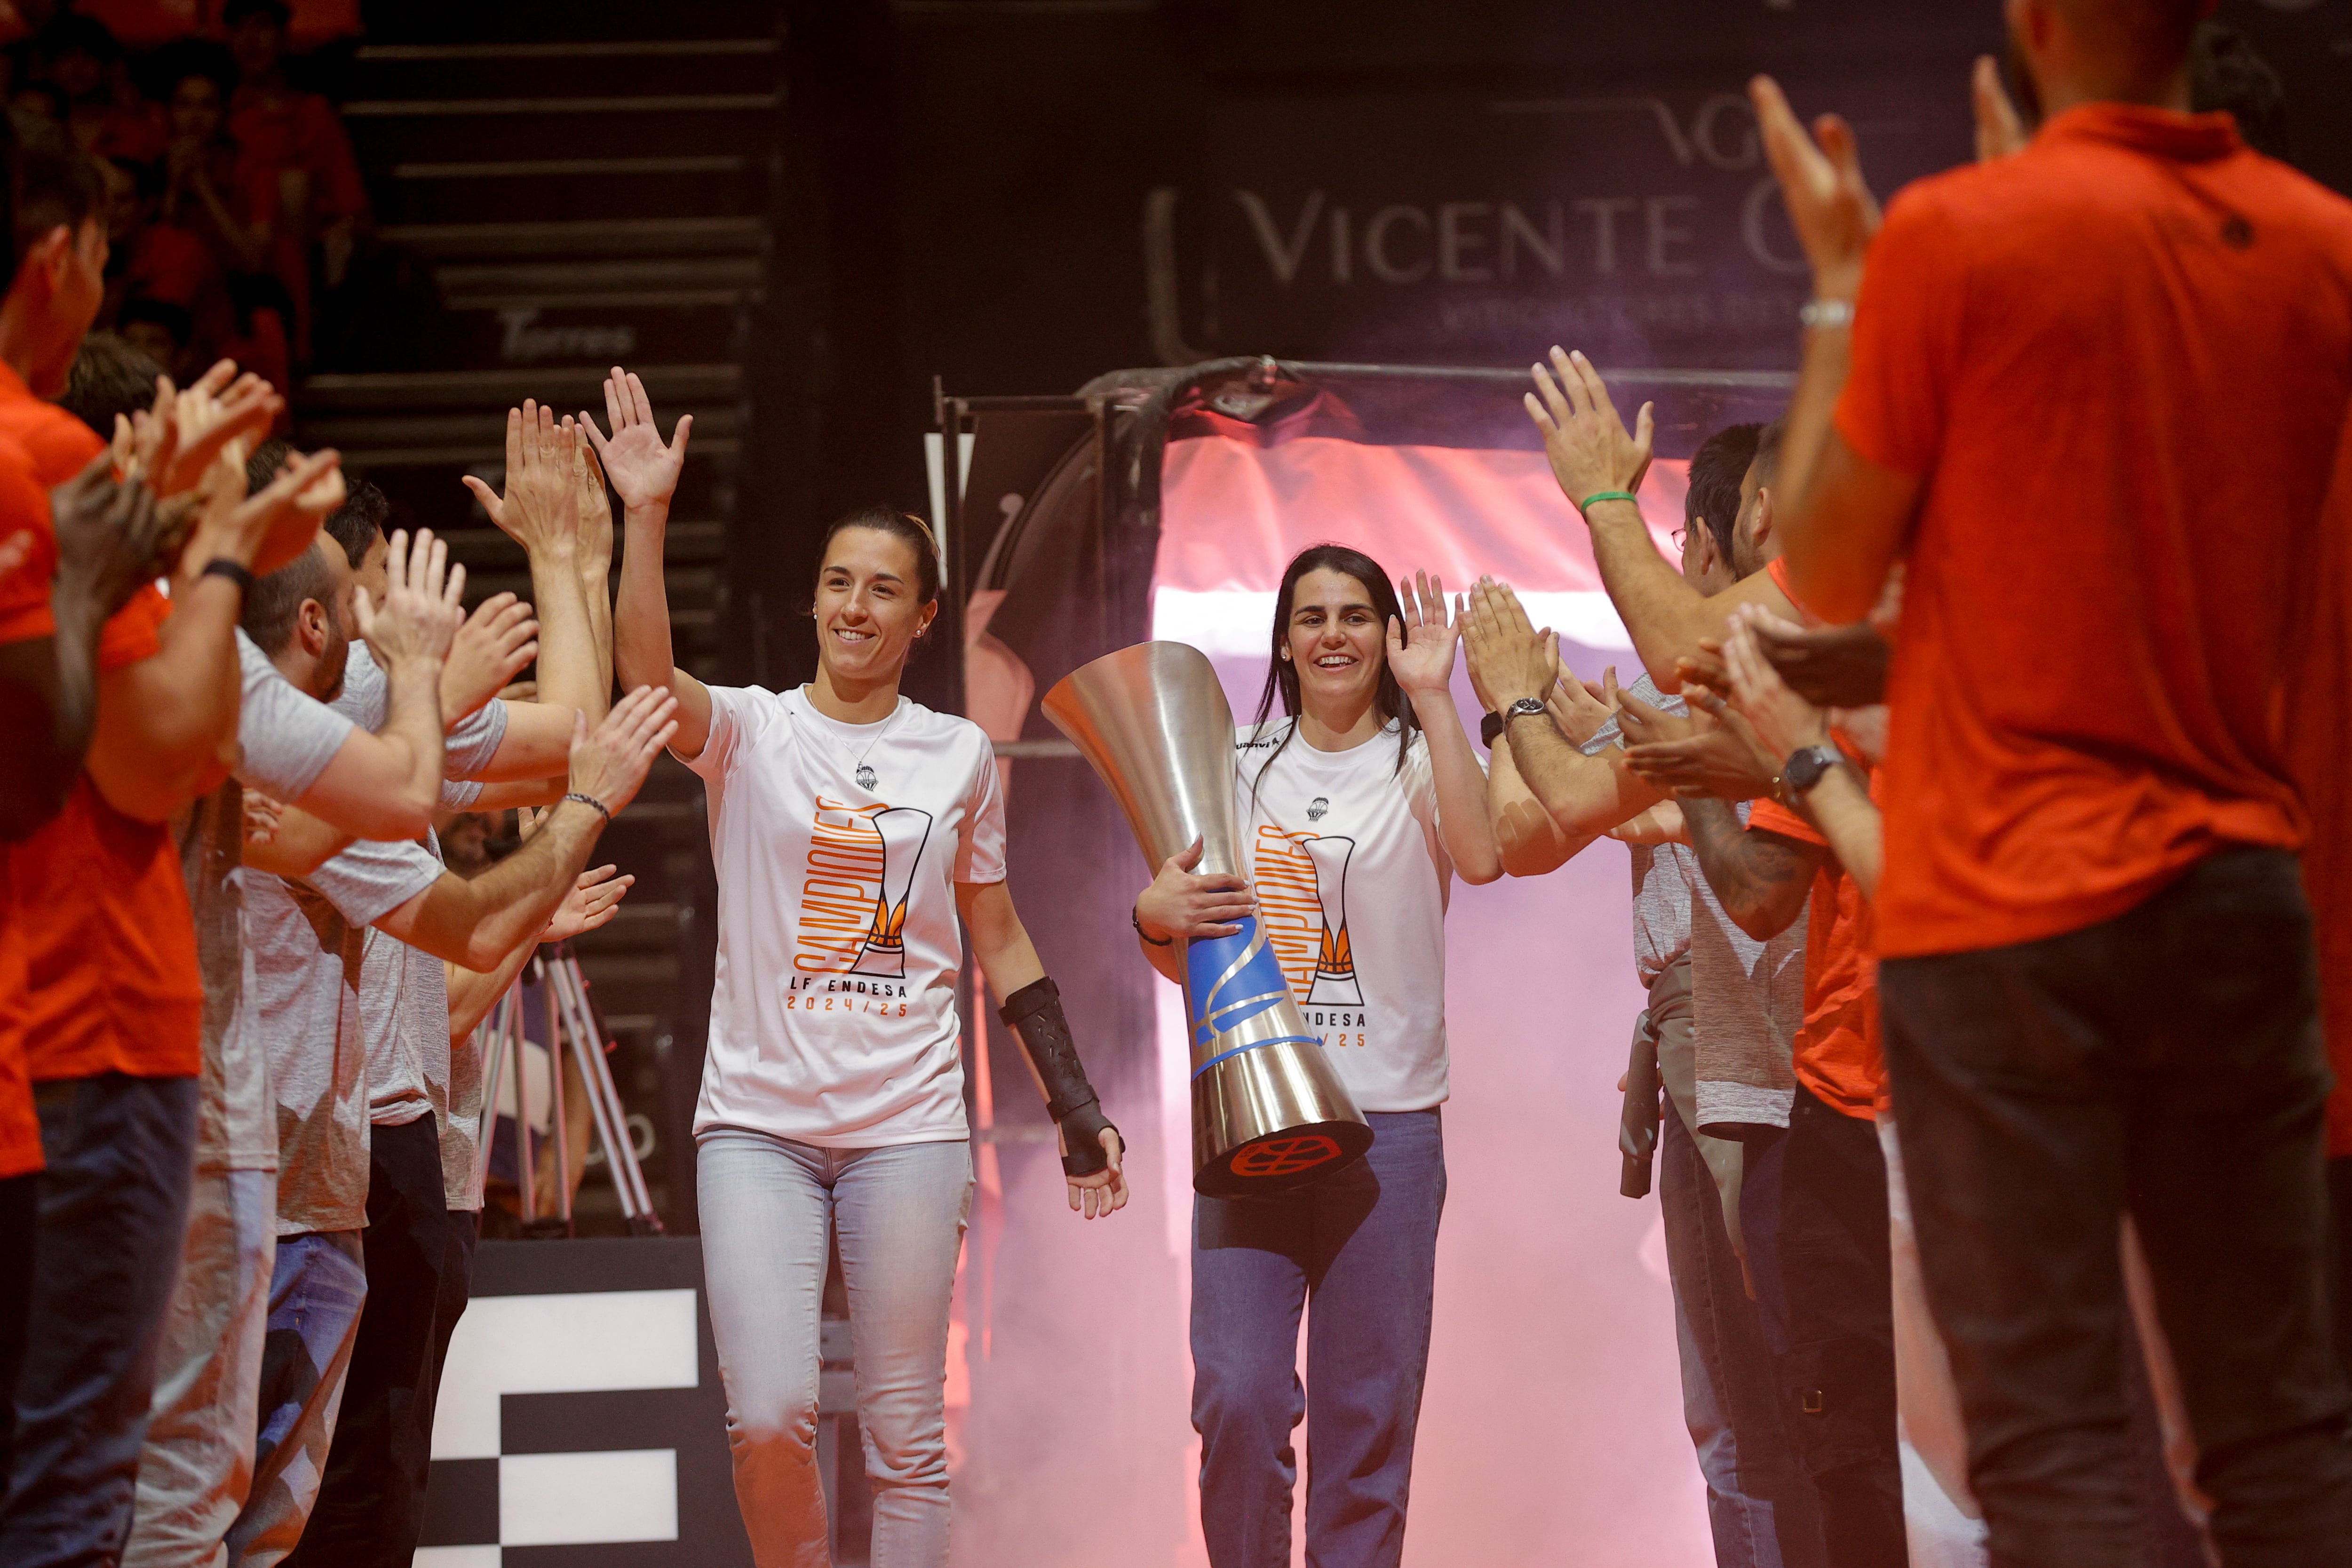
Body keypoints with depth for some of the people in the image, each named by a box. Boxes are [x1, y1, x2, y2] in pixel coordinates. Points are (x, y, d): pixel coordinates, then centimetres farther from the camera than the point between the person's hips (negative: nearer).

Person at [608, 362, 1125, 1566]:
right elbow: (646, 672, -19)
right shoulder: (749, 732, 3)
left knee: (906, 1434, 2)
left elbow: (1000, 944, 16)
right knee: (769, 1417, -14)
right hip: (759, 1117, -2)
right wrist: (646, 517, -31)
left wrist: (1076, 1109, 12)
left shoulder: (961, 757, 10)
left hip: (910, 1123, 2)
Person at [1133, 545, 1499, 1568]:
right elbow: (1186, 960, 19)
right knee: (1238, 1397, -11)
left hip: (1388, 1125, -2)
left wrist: (1431, 697, -15)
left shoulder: (1418, 765, 4)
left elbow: (1481, 857, -19)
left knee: (1369, 1416, 0)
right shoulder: (1237, 769, 13)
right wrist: (1154, 917, -4)